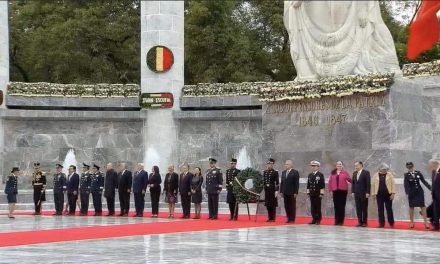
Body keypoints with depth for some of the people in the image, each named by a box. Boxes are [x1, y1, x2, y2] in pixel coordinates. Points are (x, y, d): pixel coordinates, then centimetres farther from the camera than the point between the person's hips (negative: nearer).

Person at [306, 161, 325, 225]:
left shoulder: (320, 175, -3)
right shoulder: (310, 175, 14)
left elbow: (322, 185, -7)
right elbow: (308, 185, 16)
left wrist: (321, 193, -12)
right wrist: (308, 192, 10)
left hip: (318, 194, -5)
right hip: (312, 194, 5)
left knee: (318, 207, -2)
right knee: (313, 207, 4)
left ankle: (318, 220, 4)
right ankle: (314, 219, 10)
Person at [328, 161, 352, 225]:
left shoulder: (345, 172, 4)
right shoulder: (333, 173, 10)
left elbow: (350, 180, -1)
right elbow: (330, 181, 9)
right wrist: (330, 190, 2)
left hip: (343, 191, -2)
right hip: (335, 191, 2)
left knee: (342, 206, 0)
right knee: (336, 206, 3)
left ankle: (341, 221, 5)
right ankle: (336, 221, 8)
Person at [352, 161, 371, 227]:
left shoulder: (366, 172, -5)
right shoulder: (354, 173, 13)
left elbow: (368, 183, -9)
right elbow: (353, 183, 14)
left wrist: (367, 193, -14)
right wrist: (353, 191, 4)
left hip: (364, 194, -5)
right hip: (357, 194, 5)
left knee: (364, 208, 0)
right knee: (358, 208, 3)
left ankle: (365, 222, 5)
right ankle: (360, 222, 7)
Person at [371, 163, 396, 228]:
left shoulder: (390, 175, 2)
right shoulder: (375, 175, 6)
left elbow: (393, 184, -1)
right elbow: (373, 185, 7)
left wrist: (393, 193, -8)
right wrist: (373, 194, 3)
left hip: (388, 195, -1)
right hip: (379, 195, 2)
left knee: (389, 209, 2)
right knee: (380, 210, 3)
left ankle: (391, 224, 11)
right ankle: (381, 224, 8)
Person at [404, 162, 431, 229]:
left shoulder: (418, 173, -1)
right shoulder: (406, 175, -8)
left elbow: (424, 181, 4)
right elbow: (406, 185, -15)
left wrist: (430, 188, 0)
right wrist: (407, 193, -28)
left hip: (419, 191, 2)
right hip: (411, 192, -2)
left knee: (423, 206, 0)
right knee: (411, 207, 8)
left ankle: (426, 222, 3)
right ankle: (411, 222, 19)